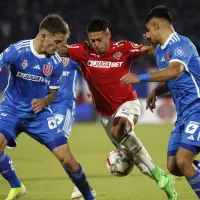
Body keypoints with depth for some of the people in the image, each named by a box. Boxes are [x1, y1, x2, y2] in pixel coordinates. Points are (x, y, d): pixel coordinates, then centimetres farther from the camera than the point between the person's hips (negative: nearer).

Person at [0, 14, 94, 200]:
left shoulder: (56, 62, -8)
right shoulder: (17, 51, -19)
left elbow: (53, 92, 4)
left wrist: (43, 102, -18)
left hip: (39, 114, 2)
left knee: (66, 158, -7)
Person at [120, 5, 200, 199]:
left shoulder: (181, 44, -16)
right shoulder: (159, 51, 14)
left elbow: (175, 71, -35)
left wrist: (141, 78, -38)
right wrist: (156, 92, 7)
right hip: (183, 113, 10)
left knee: (183, 161, -20)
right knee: (173, 167, 4)